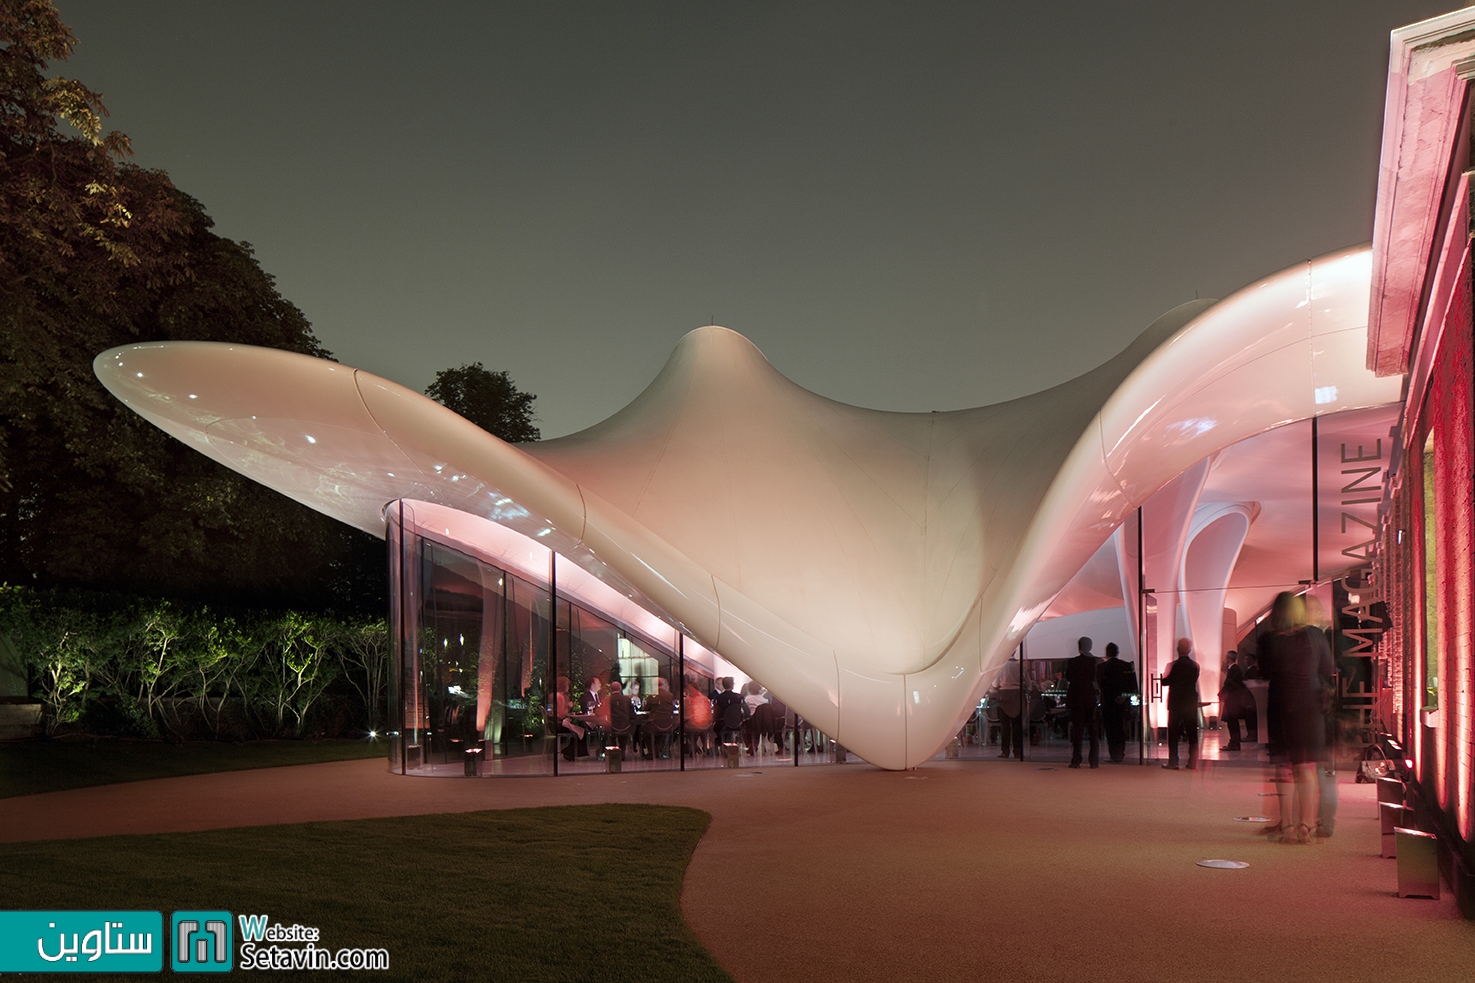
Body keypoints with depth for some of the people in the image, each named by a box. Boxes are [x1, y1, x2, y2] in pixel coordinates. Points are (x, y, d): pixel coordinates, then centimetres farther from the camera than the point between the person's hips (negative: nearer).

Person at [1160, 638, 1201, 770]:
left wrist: (1163, 678, 8)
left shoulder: (1175, 665, -14)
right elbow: (1194, 682, 12)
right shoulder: (1195, 666, 1)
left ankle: (1173, 762, 0)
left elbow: (1165, 682, -12)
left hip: (1176, 703, -4)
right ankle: (1193, 762, 9)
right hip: (1191, 703, 4)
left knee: (1173, 733, 2)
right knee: (1192, 733, 9)